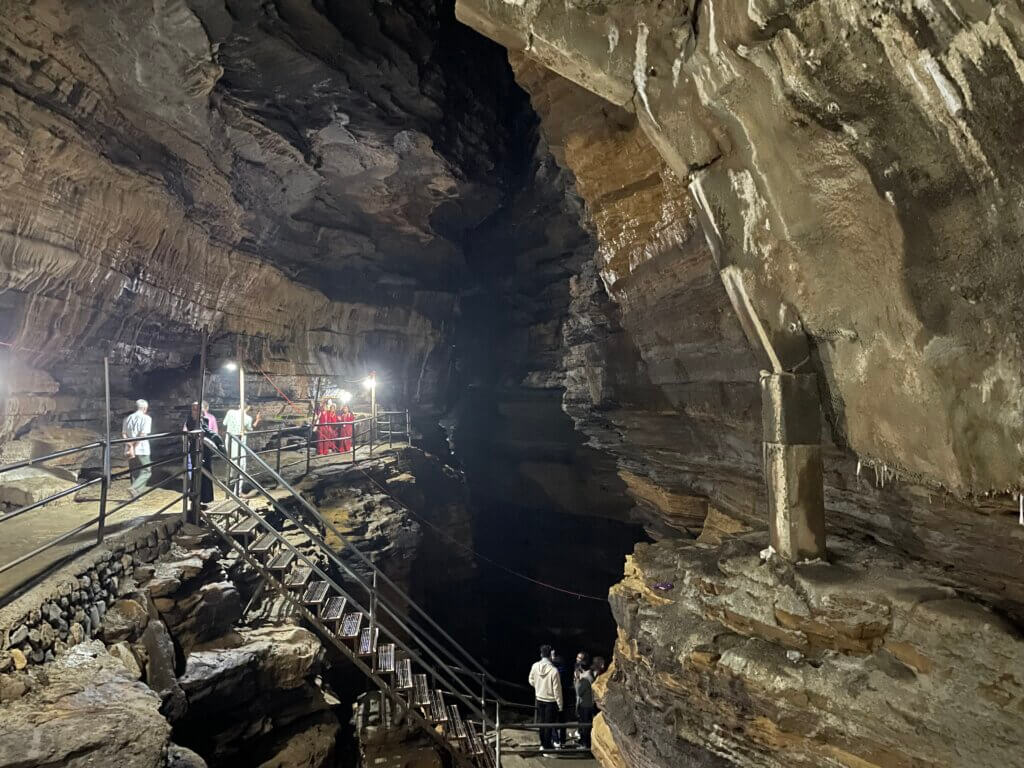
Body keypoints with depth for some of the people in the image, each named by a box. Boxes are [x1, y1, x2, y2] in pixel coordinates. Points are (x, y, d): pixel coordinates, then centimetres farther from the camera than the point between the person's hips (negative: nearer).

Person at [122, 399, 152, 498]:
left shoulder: (128, 418, 12)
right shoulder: (146, 418, -5)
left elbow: (123, 434, 3)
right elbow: (143, 434, -16)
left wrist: (130, 446, -7)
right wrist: (134, 447, -16)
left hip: (129, 450, 6)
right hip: (142, 450, -6)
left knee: (134, 473, 14)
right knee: (146, 472, 2)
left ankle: (136, 495, 14)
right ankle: (133, 488, -19)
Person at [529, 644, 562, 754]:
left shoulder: (535, 666, -11)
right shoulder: (553, 670, -25)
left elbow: (531, 681, 5)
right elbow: (557, 689, -18)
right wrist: (560, 705, -7)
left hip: (539, 699, 5)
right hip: (551, 700, -5)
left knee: (541, 722, 18)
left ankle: (543, 744, 30)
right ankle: (547, 748, 12)